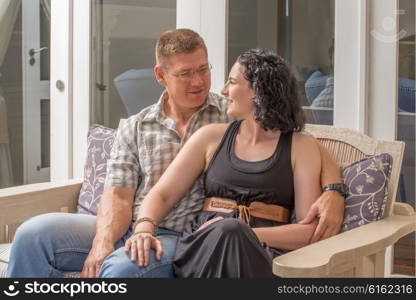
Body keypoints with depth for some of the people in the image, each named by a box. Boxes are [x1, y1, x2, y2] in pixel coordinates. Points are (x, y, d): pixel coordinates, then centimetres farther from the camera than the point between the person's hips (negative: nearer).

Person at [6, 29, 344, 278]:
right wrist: (102, 243, -17)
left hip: (180, 238, -4)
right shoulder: (135, 128, 13)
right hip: (125, 229, 4)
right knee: (34, 234, -16)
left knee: (121, 268, -36)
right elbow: (118, 195, 4)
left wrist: (333, 192, -18)